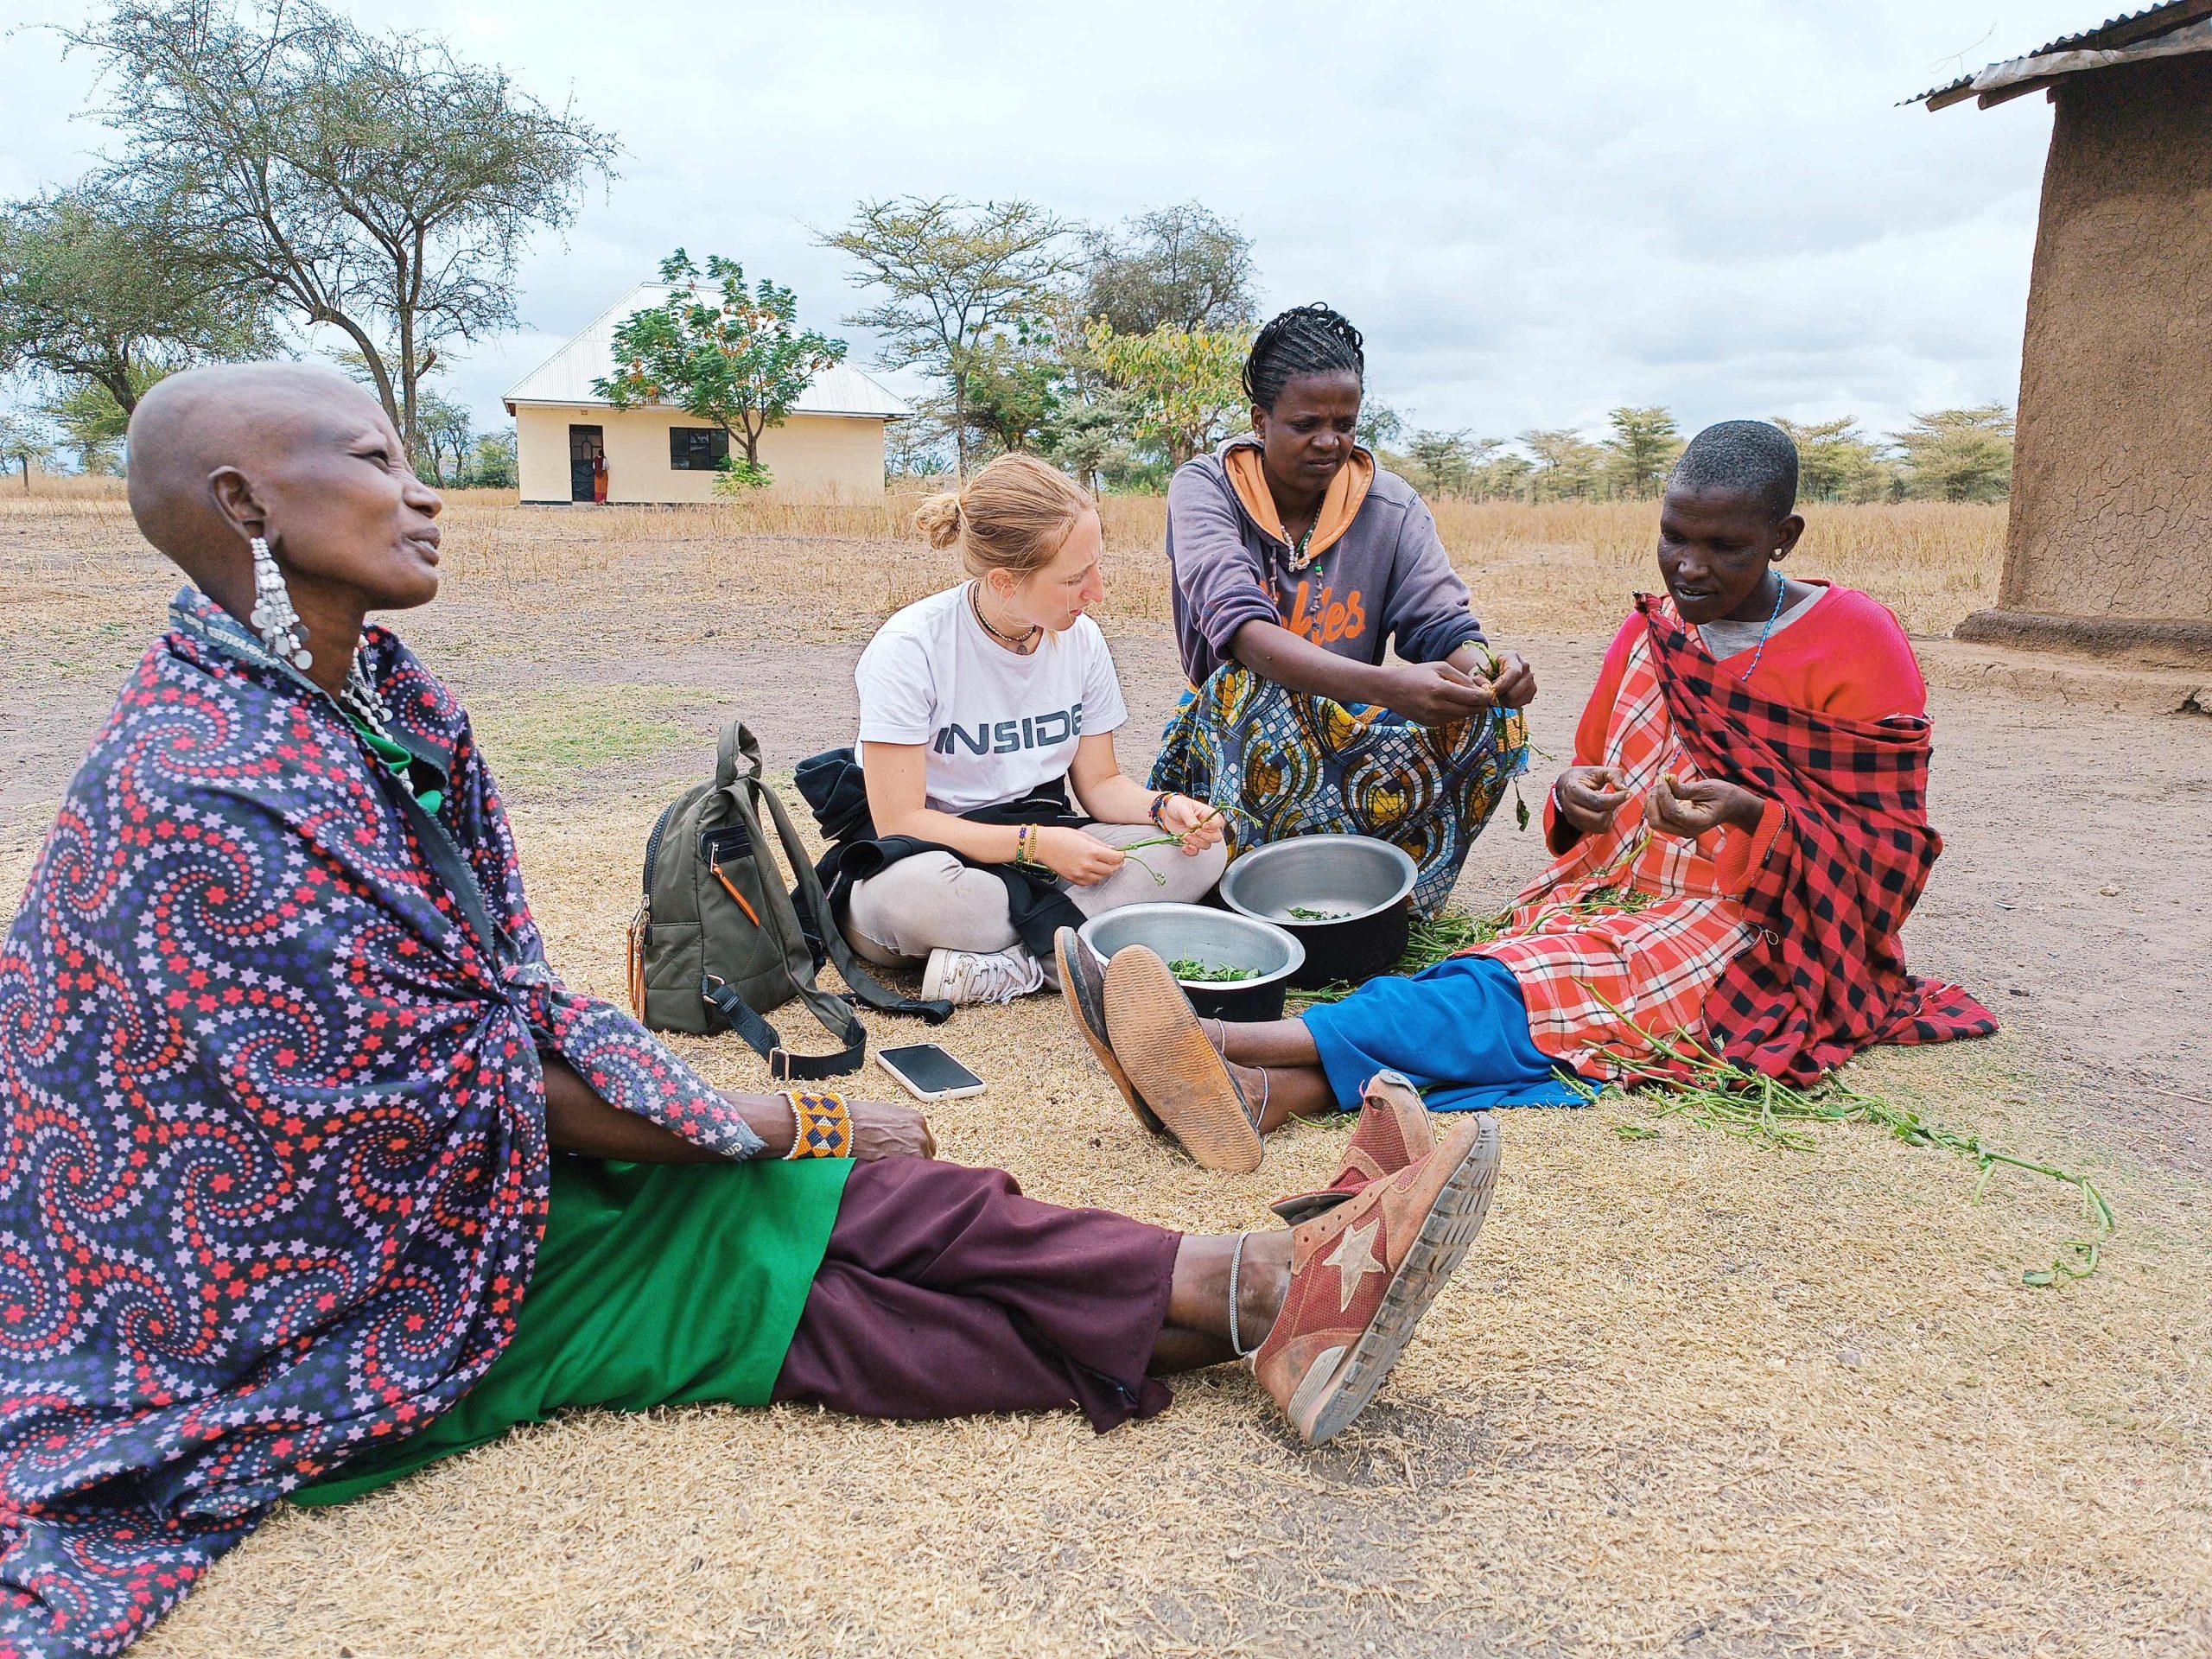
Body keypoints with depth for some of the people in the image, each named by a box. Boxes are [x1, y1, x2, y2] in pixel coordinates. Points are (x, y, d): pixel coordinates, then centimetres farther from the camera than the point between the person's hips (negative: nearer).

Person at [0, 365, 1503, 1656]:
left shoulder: (380, 703, 2)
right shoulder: (209, 804, -26)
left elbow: (505, 998, 5)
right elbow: (468, 1088, -22)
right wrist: (797, 1124, -13)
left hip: (457, 1173, 8)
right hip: (334, 1314, -7)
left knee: (870, 1203, -12)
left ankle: (1250, 1289, -18)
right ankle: (1251, 1306, -19)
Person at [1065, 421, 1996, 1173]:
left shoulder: (1855, 646, -2)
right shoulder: (1648, 636, 13)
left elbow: (1891, 846, -3)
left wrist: (1753, 816, -21)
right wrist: (1574, 796, -5)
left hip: (1754, 935, -5)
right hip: (1616, 907, 5)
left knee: (1513, 993, -31)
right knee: (1514, 997, -28)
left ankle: (1225, 1046, -48)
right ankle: (1259, 1096, -53)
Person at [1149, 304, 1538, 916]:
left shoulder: (1391, 505, -1)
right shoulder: (1204, 488, -12)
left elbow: (1442, 625, -7)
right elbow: (1238, 626, -29)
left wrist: (1483, 664, -34)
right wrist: (1384, 685, -44)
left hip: (1349, 728, 3)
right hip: (1232, 732, -3)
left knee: (1494, 717, -21)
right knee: (1258, 685, -37)